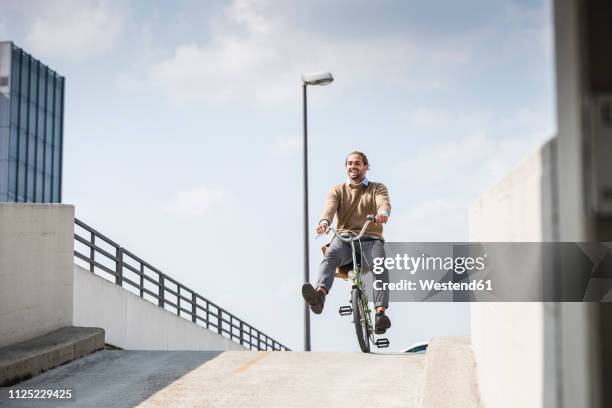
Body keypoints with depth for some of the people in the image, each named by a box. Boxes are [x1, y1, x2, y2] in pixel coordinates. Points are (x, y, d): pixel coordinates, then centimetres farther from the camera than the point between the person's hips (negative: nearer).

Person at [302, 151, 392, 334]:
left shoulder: (377, 188, 15)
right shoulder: (337, 190, 18)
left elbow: (384, 203, -10)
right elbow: (329, 208, -5)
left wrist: (382, 213, -37)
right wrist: (324, 222, -30)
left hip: (370, 239, 0)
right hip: (344, 238, 1)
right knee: (330, 256, -34)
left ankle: (380, 313, -42)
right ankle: (320, 295, -58)